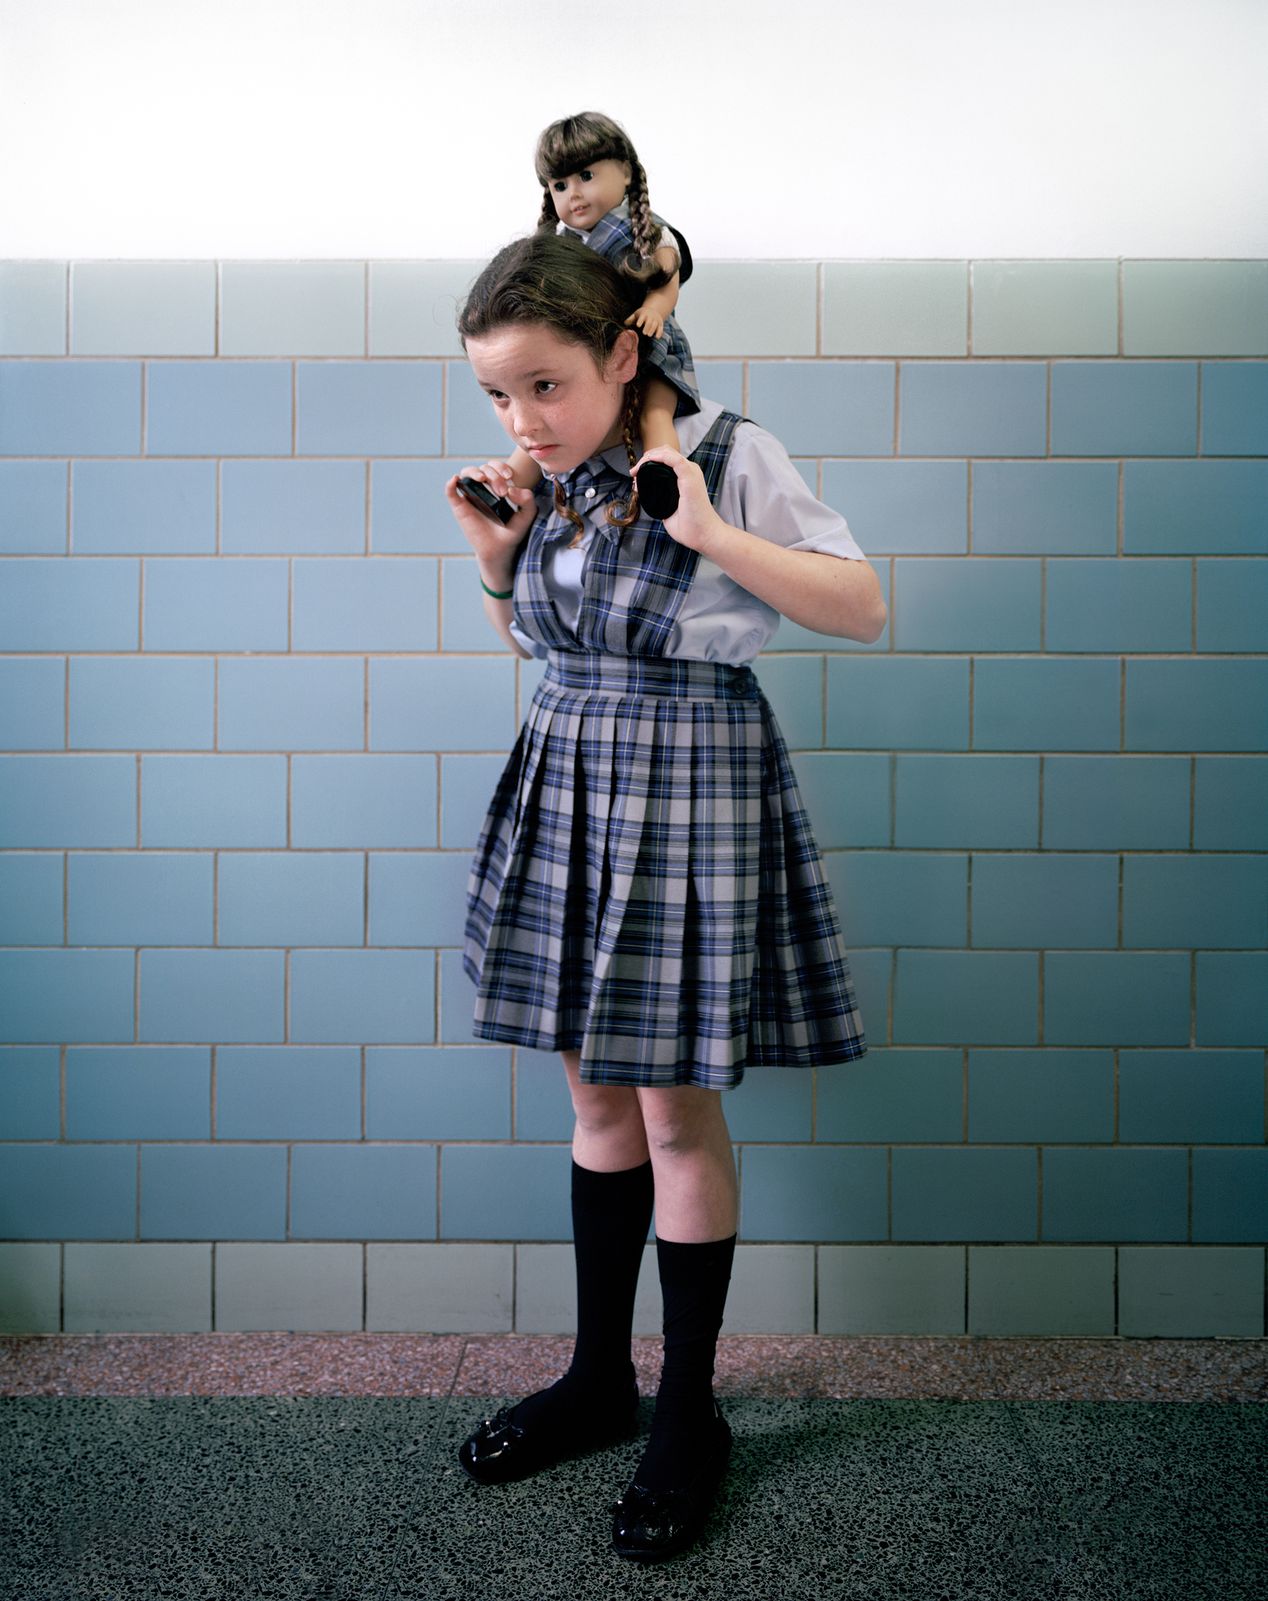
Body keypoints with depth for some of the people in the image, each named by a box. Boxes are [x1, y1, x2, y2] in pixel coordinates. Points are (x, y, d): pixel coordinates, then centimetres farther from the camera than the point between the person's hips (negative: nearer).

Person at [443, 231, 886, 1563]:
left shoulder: (730, 456, -11)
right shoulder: (546, 478, 5)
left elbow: (864, 609, -11)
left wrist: (710, 533, -21)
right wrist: (495, 554, -1)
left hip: (691, 786, -6)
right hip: (565, 780, 6)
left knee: (676, 1107, 1)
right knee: (596, 1090, 14)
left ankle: (689, 1416, 21)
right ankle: (599, 1376, 32)